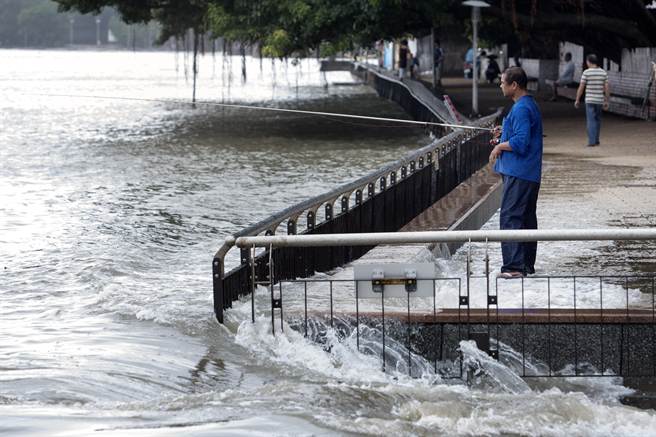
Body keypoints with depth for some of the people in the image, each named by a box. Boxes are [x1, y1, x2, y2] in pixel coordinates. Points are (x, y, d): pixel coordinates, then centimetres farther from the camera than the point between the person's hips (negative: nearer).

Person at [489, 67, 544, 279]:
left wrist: (500, 146, -10)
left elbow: (521, 142, -24)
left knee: (510, 218, -12)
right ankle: (527, 264, 21)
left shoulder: (521, 109, -17)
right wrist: (504, 134, 14)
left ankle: (514, 266, -16)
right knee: (527, 218, 14)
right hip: (530, 173, 11)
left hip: (518, 174, -11)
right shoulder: (530, 104, 16)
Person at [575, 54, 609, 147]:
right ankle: (596, 140, 21)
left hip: (590, 100, -4)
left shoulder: (586, 73, -7)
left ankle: (592, 141, -10)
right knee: (597, 120, 18)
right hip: (600, 100, 4)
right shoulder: (603, 73, 4)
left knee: (591, 121, -2)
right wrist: (606, 101, 8)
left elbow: (581, 87, -6)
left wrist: (577, 100, 3)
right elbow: (607, 88, 2)